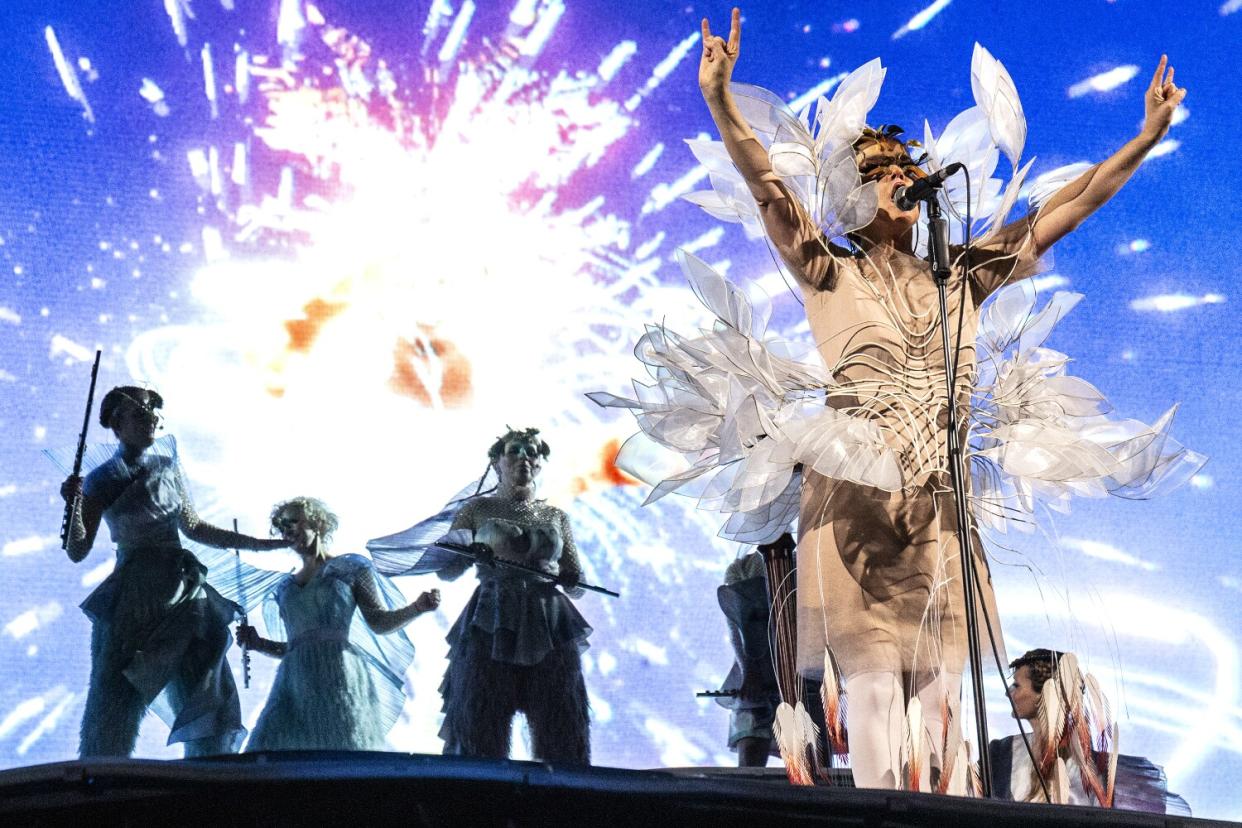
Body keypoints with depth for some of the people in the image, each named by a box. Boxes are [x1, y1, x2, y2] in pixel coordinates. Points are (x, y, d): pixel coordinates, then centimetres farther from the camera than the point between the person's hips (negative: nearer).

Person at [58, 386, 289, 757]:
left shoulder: (168, 467, 13)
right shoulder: (101, 480, 3)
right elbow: (78, 551, -1)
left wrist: (257, 543, 19)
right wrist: (73, 505, -20)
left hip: (184, 590, 4)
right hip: (132, 598, -3)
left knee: (208, 699, -3)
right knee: (116, 703, -8)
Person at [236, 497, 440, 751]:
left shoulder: (348, 568, 10)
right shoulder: (285, 588, 22)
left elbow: (379, 622, 1)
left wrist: (416, 608, -14)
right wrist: (259, 644, 14)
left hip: (341, 681, -4)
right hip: (296, 682, 4)